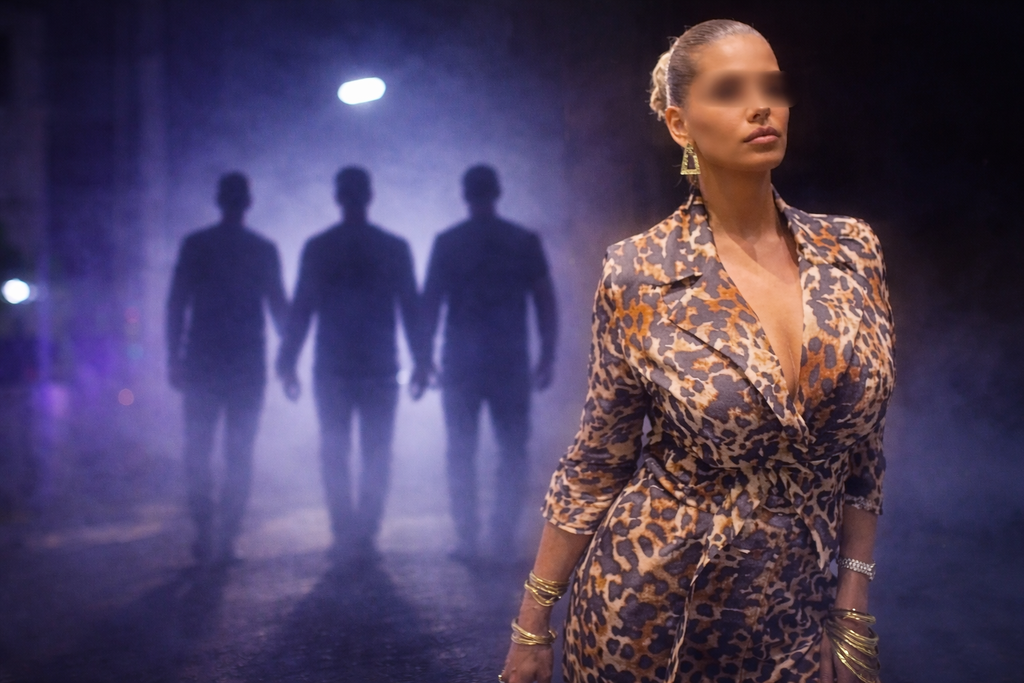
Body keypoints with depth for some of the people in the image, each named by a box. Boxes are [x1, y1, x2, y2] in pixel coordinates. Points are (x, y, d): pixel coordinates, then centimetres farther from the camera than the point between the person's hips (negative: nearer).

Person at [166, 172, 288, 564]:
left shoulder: (195, 245, 0)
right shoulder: (264, 249, 2)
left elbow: (177, 304, -3)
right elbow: (279, 307, 3)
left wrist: (174, 358, 0)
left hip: (203, 363, 0)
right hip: (249, 364, 1)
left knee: (197, 451, 8)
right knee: (239, 455, 6)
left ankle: (205, 529, -6)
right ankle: (226, 539, 3)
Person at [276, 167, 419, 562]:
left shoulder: (317, 248, -1)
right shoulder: (395, 248, 0)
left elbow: (301, 309, -2)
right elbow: (411, 308, 2)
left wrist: (288, 362, 3)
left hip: (332, 368, 0)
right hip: (380, 367, 0)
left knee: (334, 455, 8)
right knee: (376, 455, 7)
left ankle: (345, 537, 4)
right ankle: (365, 536, 2)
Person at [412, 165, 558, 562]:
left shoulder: (447, 243, 0)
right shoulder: (525, 242, 1)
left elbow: (430, 304, -2)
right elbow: (546, 303, 1)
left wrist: (424, 360, 2)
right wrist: (547, 357, 7)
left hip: (461, 361, 0)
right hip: (511, 361, 0)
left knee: (461, 452, 7)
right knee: (513, 449, 11)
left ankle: (468, 540, 4)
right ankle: (504, 532, 2)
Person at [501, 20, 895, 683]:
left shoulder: (854, 251, -3)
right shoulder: (639, 274, -12)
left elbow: (862, 452, 3)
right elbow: (597, 461, -4)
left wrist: (856, 606, 2)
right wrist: (533, 622, -1)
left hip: (796, 613, 3)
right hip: (649, 603, -2)